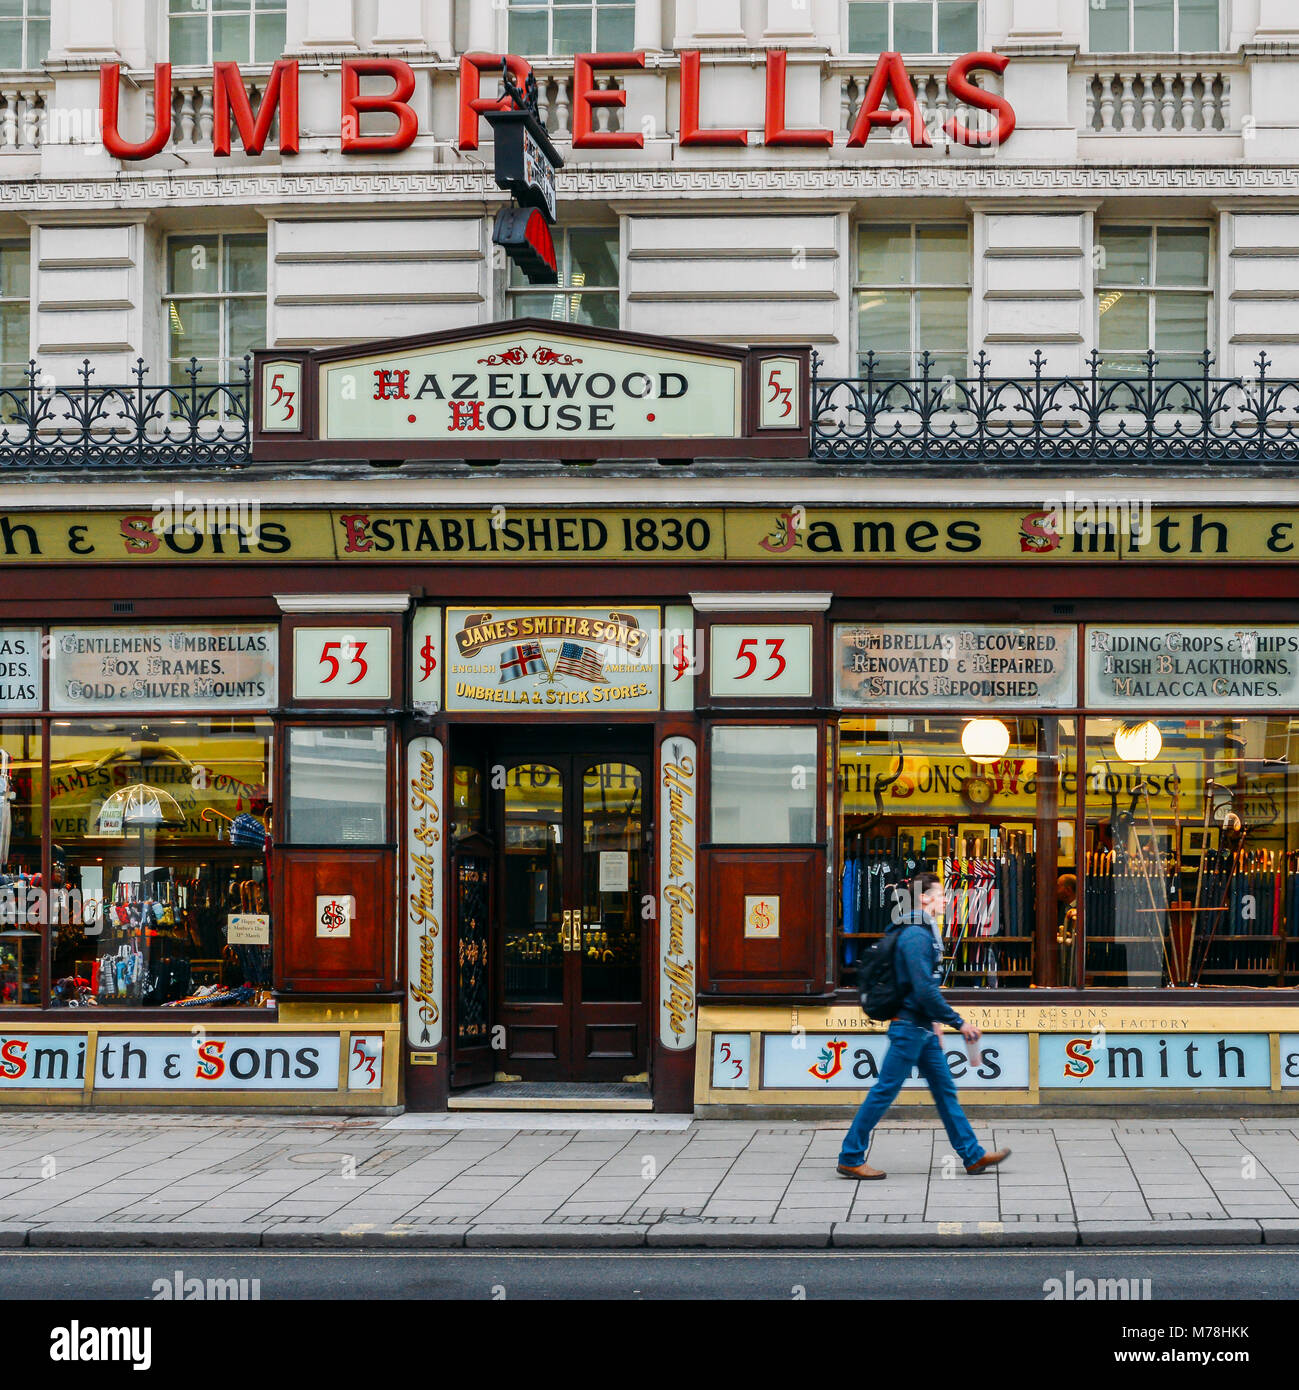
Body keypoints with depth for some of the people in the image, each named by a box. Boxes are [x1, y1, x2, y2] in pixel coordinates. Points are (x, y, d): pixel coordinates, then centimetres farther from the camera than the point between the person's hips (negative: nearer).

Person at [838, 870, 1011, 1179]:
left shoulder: (923, 933, 14)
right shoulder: (916, 936, -19)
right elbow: (924, 989, -24)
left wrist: (933, 1019, 22)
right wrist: (958, 1022, -20)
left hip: (922, 1029, 10)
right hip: (909, 1028, -10)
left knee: (945, 1090, 12)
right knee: (884, 1092, -4)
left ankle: (973, 1156, 16)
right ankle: (850, 1159, 2)